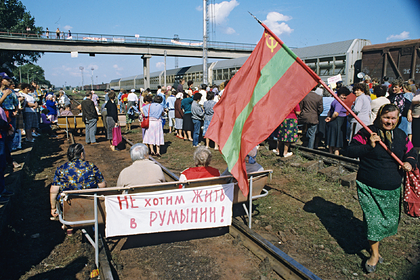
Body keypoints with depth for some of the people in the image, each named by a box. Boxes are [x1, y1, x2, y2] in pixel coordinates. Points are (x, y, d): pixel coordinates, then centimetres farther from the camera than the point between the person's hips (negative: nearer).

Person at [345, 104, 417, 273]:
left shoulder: (401, 136, 8)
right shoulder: (367, 133, -9)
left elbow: (411, 153, 19)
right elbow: (349, 151, -13)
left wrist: (410, 163, -3)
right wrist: (369, 146, -25)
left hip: (392, 189, 5)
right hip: (369, 187, -5)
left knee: (389, 219, 13)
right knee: (373, 219, -4)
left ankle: (375, 240, 39)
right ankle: (374, 253, 14)